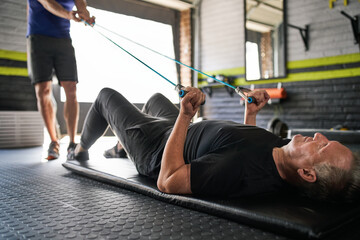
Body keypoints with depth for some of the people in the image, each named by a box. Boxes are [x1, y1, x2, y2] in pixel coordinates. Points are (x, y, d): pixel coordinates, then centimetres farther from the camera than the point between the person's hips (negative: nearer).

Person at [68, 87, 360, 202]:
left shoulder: (239, 170, -48)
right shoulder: (280, 147, -21)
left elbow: (167, 182, -38)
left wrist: (185, 116, -38)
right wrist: (251, 114, -2)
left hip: (155, 148, -7)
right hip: (183, 132, 7)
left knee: (106, 95, 14)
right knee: (156, 97, 35)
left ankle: (81, 150, 45)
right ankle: (124, 147, 58)